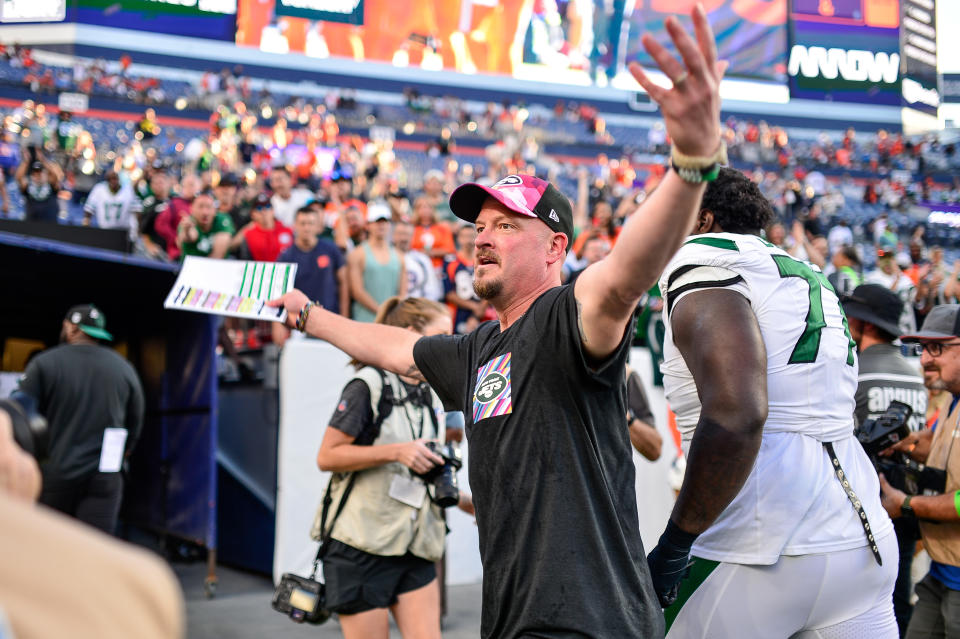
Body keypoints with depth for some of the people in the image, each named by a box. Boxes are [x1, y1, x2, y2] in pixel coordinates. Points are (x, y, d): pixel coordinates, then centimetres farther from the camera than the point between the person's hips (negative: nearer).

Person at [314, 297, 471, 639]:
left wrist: (464, 501, 7)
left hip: (415, 545, 7)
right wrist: (396, 451, -20)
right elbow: (327, 456, -13)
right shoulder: (369, 385, -9)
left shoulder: (432, 397, 15)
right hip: (362, 544, -7)